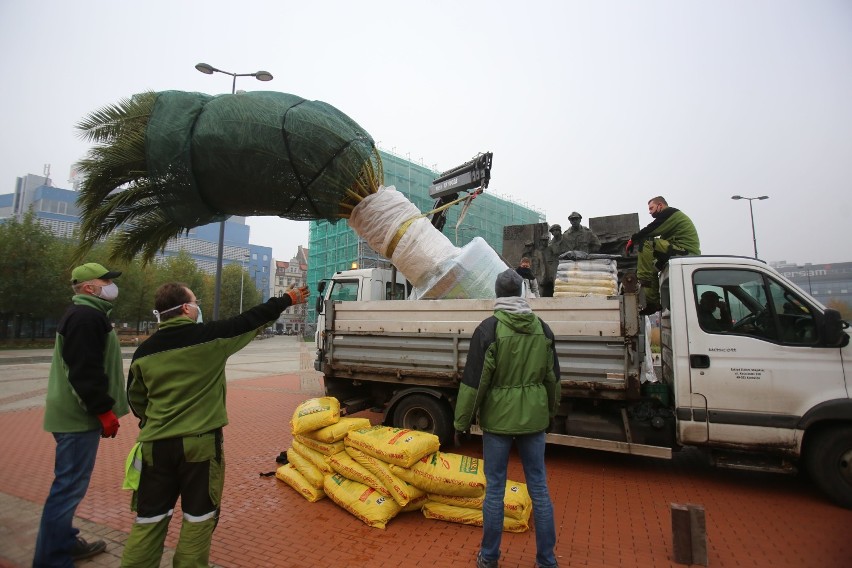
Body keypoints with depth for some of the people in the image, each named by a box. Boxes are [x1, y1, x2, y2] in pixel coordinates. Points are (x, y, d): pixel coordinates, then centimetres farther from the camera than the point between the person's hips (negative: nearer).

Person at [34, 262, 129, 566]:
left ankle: (65, 542, 33)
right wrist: (104, 409, -20)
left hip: (75, 412, 11)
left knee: (70, 484, 20)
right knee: (70, 486, -2)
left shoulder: (85, 314, 16)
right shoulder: (86, 316, -19)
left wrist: (100, 407, 21)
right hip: (79, 415, -11)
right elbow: (85, 371, -25)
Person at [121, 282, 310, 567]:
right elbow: (253, 319, -1)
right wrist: (287, 299, 12)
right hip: (201, 442, -4)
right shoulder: (210, 336, -12)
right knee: (199, 516, 13)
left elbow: (136, 400, 12)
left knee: (150, 518, 17)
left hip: (156, 444, 4)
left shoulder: (144, 350, 1)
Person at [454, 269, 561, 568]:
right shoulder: (542, 327, 1)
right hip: (534, 417, 4)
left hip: (498, 418, -3)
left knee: (494, 488, 10)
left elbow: (474, 379, -12)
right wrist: (550, 412, 25)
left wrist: (462, 421, -2)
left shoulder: (489, 328, -13)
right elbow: (552, 376, 10)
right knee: (539, 487, 14)